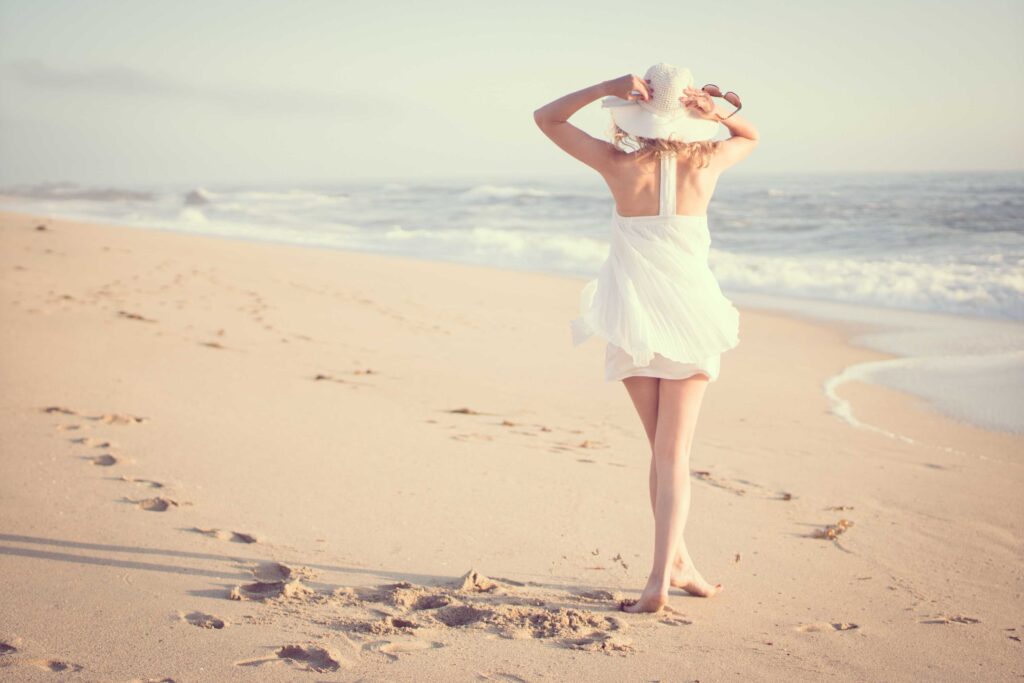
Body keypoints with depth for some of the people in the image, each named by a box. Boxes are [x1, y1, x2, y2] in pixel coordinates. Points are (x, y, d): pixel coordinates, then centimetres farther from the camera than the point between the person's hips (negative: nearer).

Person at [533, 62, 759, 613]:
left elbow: (546, 117, 2)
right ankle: (660, 577, -8)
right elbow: (751, 138, 20)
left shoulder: (619, 164, -9)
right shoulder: (707, 162, -4)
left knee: (662, 447, 16)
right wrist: (719, 112, -1)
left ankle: (677, 560, 26)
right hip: (691, 315, 0)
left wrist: (606, 88, -10)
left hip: (634, 317, 0)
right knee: (674, 451, 2)